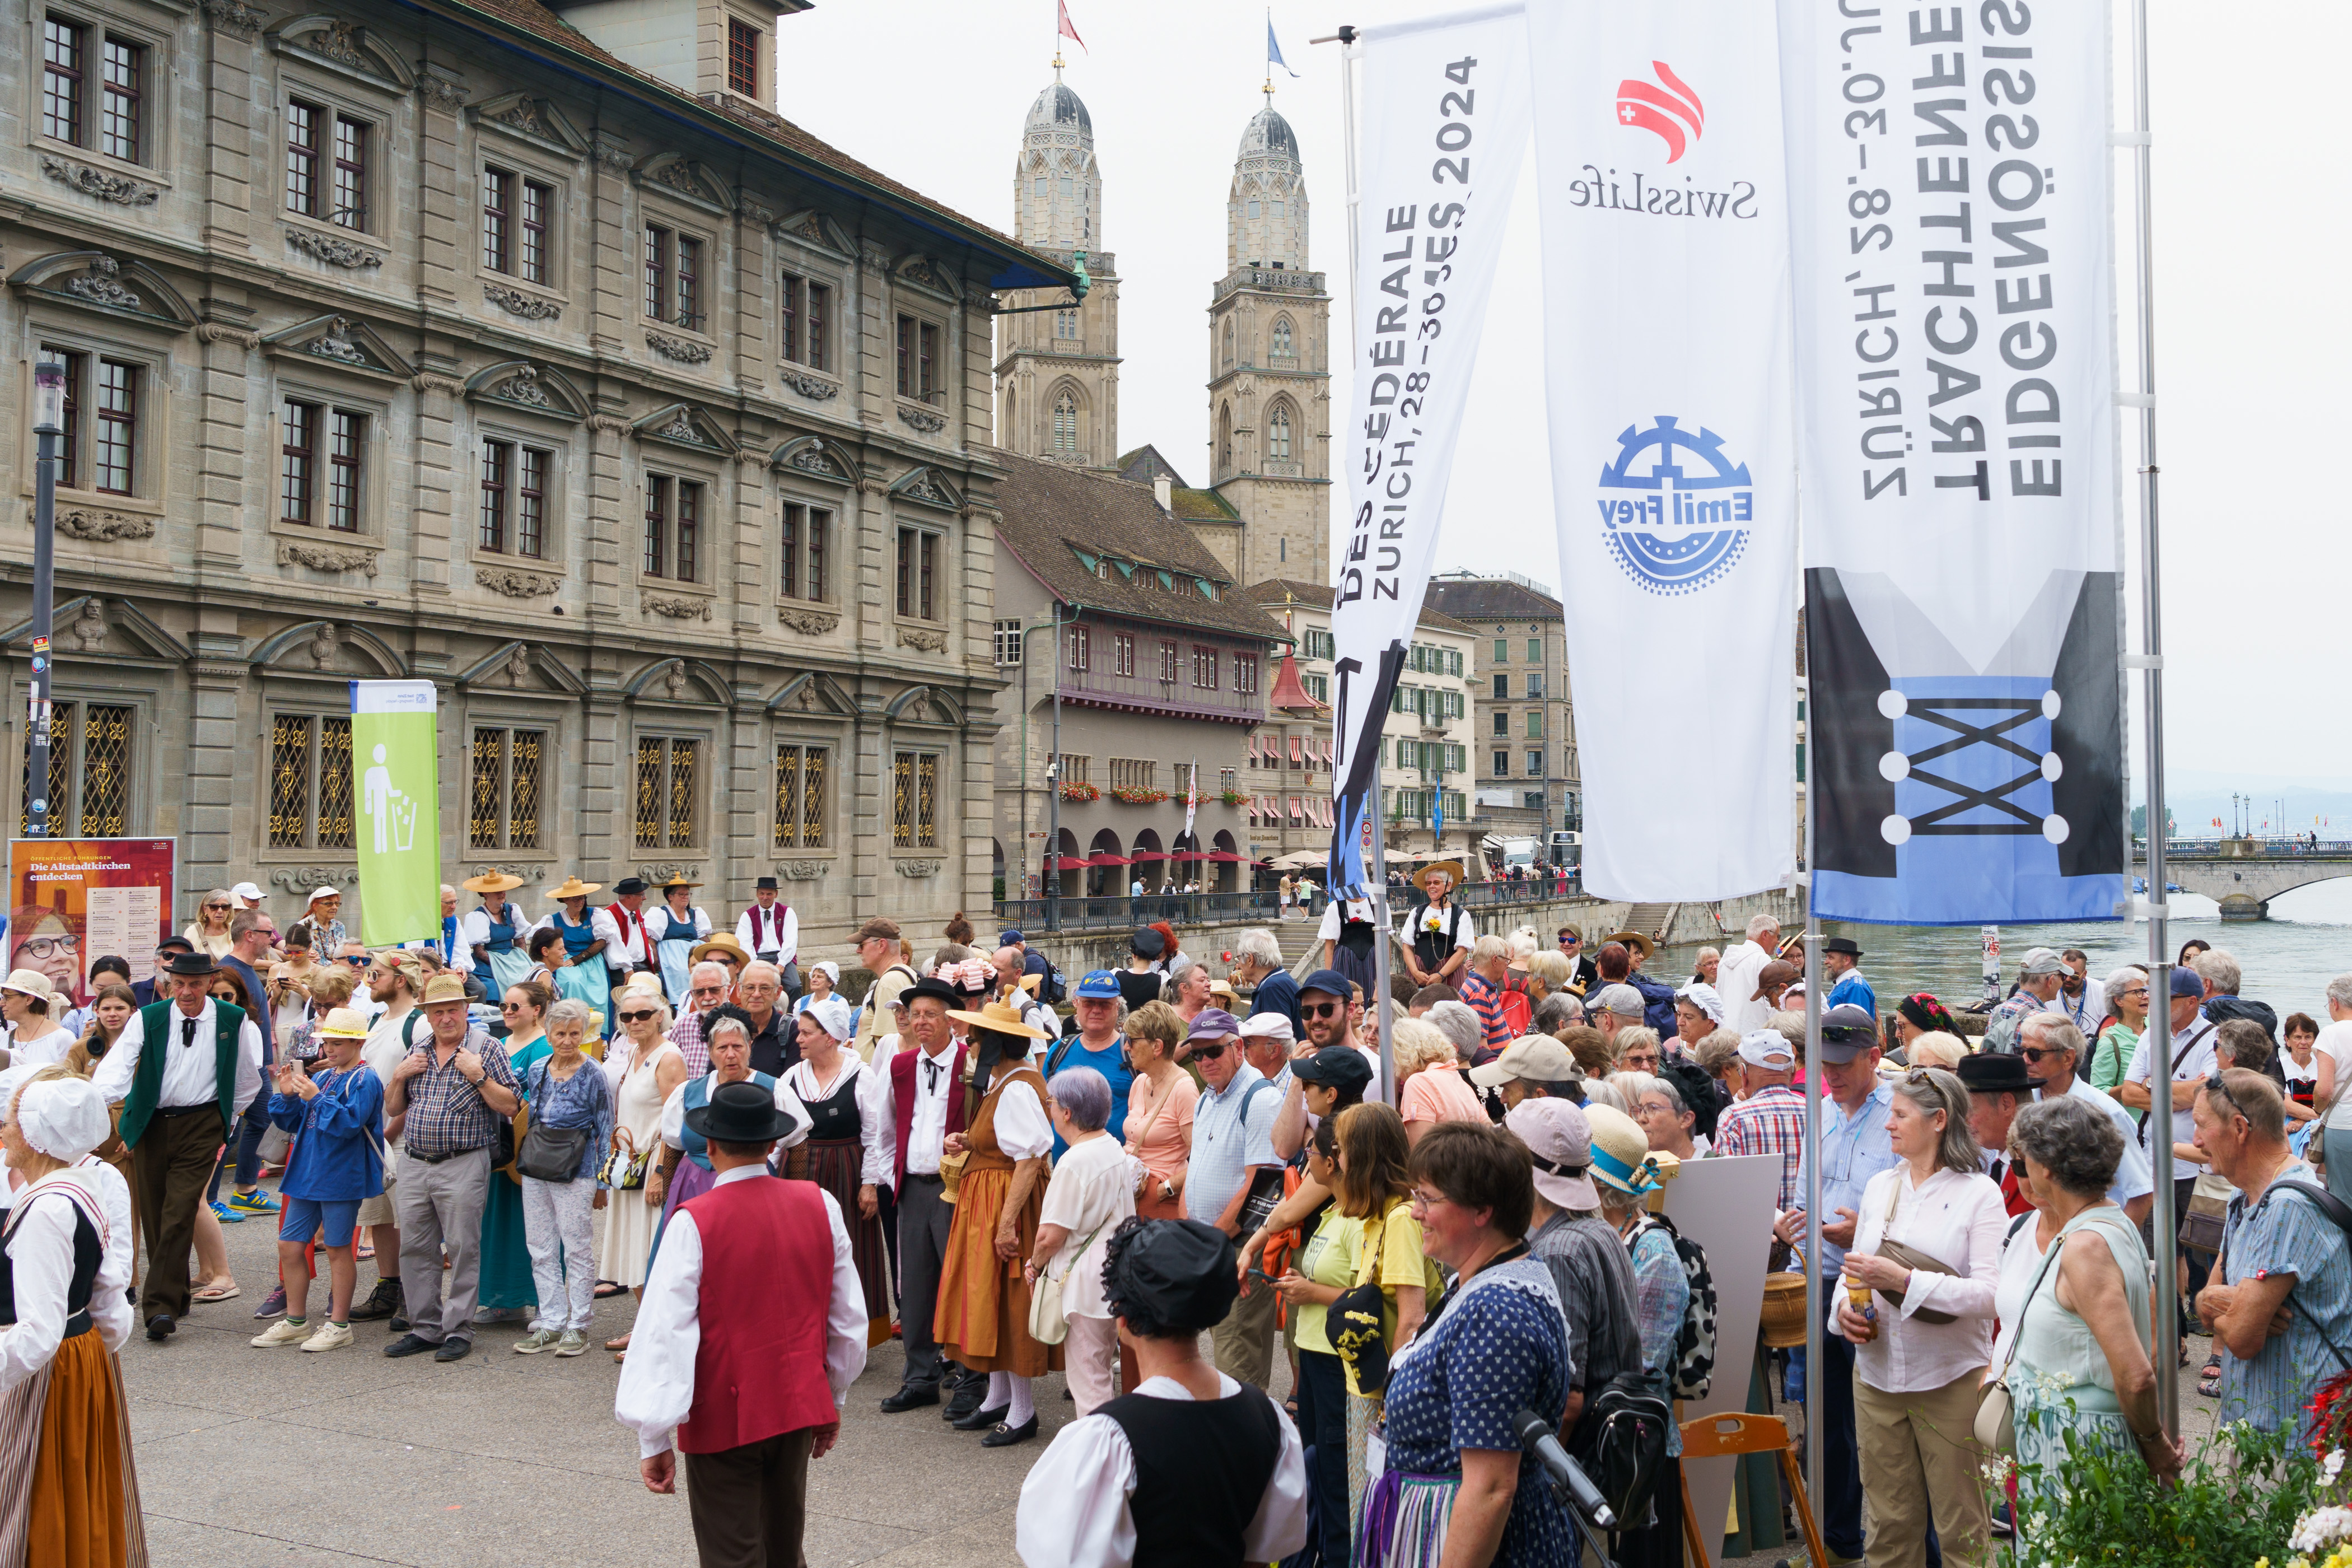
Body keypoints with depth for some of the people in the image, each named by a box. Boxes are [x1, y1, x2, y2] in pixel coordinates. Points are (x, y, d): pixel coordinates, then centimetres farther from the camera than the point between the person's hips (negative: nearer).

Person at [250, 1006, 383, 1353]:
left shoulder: (365, 1082, -9)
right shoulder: (321, 1076, 13)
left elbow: (350, 1123, -22)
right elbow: (293, 1123, 16)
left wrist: (315, 1098, -24)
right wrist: (288, 1095, -1)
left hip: (341, 1177, -8)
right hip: (307, 1174, 8)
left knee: (337, 1248, 1)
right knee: (290, 1246, 10)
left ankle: (338, 1324, 11)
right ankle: (296, 1321, 22)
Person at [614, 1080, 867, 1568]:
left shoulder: (695, 1223, -17)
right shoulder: (820, 1206, -3)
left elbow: (665, 1332, -17)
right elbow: (849, 1316, 5)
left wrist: (654, 1439, -9)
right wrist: (833, 1399, 18)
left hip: (723, 1418, -4)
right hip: (801, 1406, 5)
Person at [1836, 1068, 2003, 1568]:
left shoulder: (1979, 1193, -6)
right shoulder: (1880, 1186, 11)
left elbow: (1991, 1294, -16)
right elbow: (1855, 1267, 18)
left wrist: (1903, 1279, -22)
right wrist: (1844, 1305, -3)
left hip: (1951, 1381, -5)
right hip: (1877, 1374, 5)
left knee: (1960, 1526, 4)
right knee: (1890, 1522, 11)